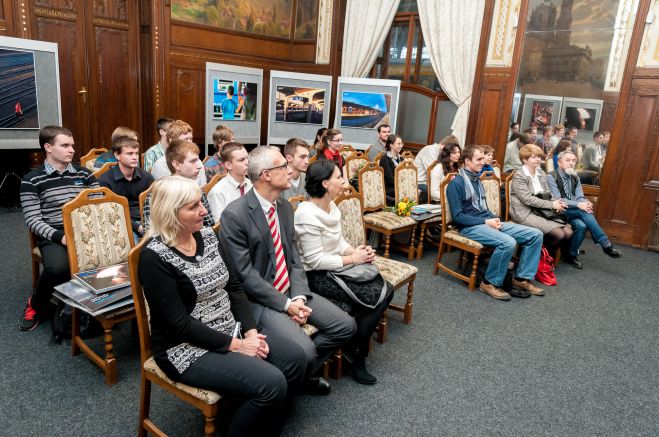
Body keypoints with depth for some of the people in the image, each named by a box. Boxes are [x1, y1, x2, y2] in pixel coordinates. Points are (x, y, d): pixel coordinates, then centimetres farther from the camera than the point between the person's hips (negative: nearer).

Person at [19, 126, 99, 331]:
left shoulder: (85, 174, 13)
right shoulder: (32, 180, 3)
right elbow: (32, 220, -3)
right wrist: (60, 236, -19)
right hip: (53, 236, -2)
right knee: (58, 267, -35)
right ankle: (36, 305, 1)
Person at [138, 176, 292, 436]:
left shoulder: (207, 236, 4)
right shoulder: (155, 257, -18)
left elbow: (234, 287, 6)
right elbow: (179, 324, -19)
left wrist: (251, 332, -7)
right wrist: (235, 345, -18)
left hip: (232, 334, 7)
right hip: (188, 349, -7)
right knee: (272, 384, -21)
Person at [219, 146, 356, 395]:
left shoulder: (285, 207, 5)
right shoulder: (234, 215, -19)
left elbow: (294, 256, 8)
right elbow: (244, 274, -19)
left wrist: (298, 296, -8)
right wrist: (286, 304, -17)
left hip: (290, 292, 8)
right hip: (258, 299, -8)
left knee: (346, 326, 1)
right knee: (303, 351, -25)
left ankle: (305, 372, 21)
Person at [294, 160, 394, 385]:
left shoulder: (331, 206, 6)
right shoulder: (308, 215, -21)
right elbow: (315, 261, -22)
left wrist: (356, 251, -5)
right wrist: (351, 259, -16)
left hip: (335, 268, 9)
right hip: (317, 277, -9)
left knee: (385, 289, -7)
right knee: (376, 295, -15)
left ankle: (355, 348, 7)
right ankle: (355, 353, 7)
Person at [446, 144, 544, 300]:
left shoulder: (477, 180, 17)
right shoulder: (456, 184, -8)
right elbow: (458, 217, -14)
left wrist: (494, 219, 2)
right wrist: (486, 222, -16)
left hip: (487, 222, 8)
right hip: (470, 226, -8)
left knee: (535, 234, -3)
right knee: (508, 242, -34)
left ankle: (522, 278, 3)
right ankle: (490, 283, -14)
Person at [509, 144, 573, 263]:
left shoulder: (541, 173, 14)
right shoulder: (519, 176, -9)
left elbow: (547, 193, 16)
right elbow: (527, 199, -17)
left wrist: (557, 201, -8)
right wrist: (552, 205, -17)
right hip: (526, 213, -7)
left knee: (568, 232, -14)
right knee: (559, 234, -22)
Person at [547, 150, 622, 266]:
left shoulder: (575, 178, 14)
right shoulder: (551, 177, -8)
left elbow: (580, 197, 4)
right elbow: (557, 200, -16)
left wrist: (585, 203, -22)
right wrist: (578, 205, -27)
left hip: (574, 212, 6)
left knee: (582, 226, -28)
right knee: (584, 212, -30)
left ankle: (572, 255, -13)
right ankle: (606, 245, -25)